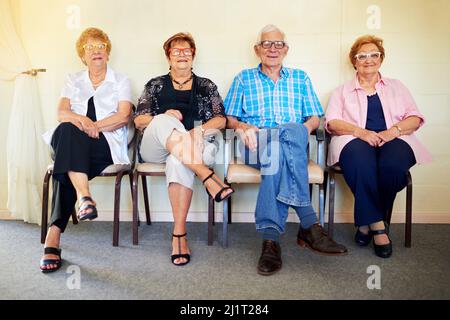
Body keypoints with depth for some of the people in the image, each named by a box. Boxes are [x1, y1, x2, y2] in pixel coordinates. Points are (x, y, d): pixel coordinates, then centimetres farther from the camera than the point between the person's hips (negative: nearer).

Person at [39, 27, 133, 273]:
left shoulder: (120, 81, 16)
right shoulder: (73, 80, 24)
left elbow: (123, 116, 0)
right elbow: (61, 113, 7)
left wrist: (93, 126, -15)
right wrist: (80, 120, -16)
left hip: (106, 144, -2)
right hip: (72, 142, 2)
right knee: (67, 130, -35)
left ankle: (54, 235, -39)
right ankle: (84, 195, -53)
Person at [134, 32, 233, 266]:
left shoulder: (206, 86, 19)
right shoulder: (156, 85, 20)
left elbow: (221, 120, 7)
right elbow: (138, 121, 9)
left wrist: (199, 130, -14)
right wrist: (164, 118, -11)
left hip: (193, 148, -1)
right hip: (155, 149, 1)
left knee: (178, 160, -38)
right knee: (164, 121, -34)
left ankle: (179, 234, -40)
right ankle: (208, 178, -45)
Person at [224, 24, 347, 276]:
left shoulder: (300, 78, 26)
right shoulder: (244, 79, 23)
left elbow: (315, 118, 17)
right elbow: (230, 118, 15)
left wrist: (306, 127, -7)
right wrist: (242, 127, -8)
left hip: (295, 144, 1)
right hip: (256, 145, -1)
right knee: (279, 151, -38)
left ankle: (272, 238, -43)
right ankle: (309, 225, -40)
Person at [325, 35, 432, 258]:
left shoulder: (396, 87, 27)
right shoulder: (343, 91, 23)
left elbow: (415, 119, 13)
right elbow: (332, 122, 5)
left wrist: (393, 131, -10)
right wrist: (361, 132, -14)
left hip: (394, 139, 1)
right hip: (355, 140, -1)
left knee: (393, 164, -36)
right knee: (362, 162, -39)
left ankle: (366, 222, -15)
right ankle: (378, 226, -26)